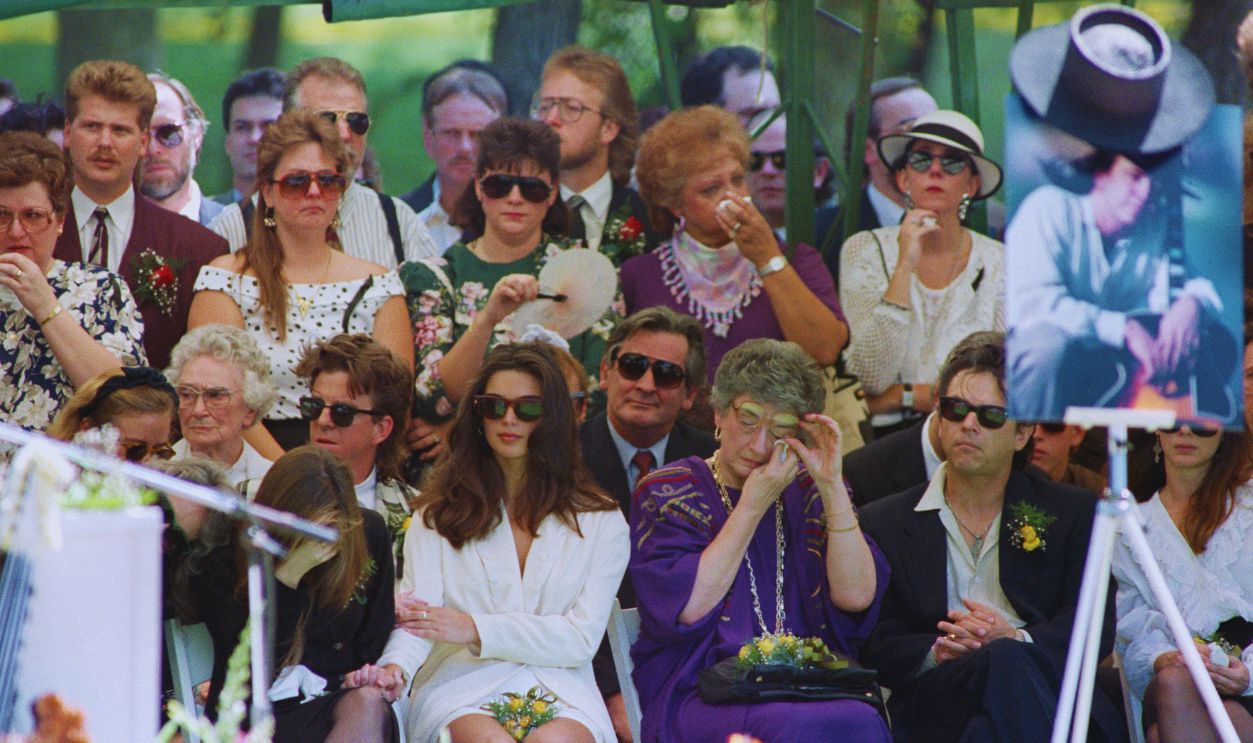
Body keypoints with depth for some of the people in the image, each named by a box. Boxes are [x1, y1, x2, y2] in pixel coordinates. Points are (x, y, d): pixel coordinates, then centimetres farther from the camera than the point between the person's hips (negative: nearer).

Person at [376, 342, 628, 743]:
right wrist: (394, 667, -23)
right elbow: (416, 617, 2)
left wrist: (476, 630, -10)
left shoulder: (601, 523, 13)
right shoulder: (441, 514, 15)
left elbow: (582, 637, 2)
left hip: (560, 694, 0)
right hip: (460, 687, 0)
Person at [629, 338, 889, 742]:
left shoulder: (810, 494, 16)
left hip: (806, 690, 3)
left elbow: (856, 598, 1)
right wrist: (753, 506, -7)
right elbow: (685, 610, -8)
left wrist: (832, 485, -4)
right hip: (698, 697, -3)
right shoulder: (666, 493, 7)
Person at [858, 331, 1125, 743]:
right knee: (1005, 663, -36)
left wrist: (1015, 639, -13)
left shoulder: (1070, 512, 19)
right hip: (935, 701, 0)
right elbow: (874, 645, 10)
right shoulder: (883, 523, 19)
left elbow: (1098, 626, 6)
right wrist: (936, 653, -13)